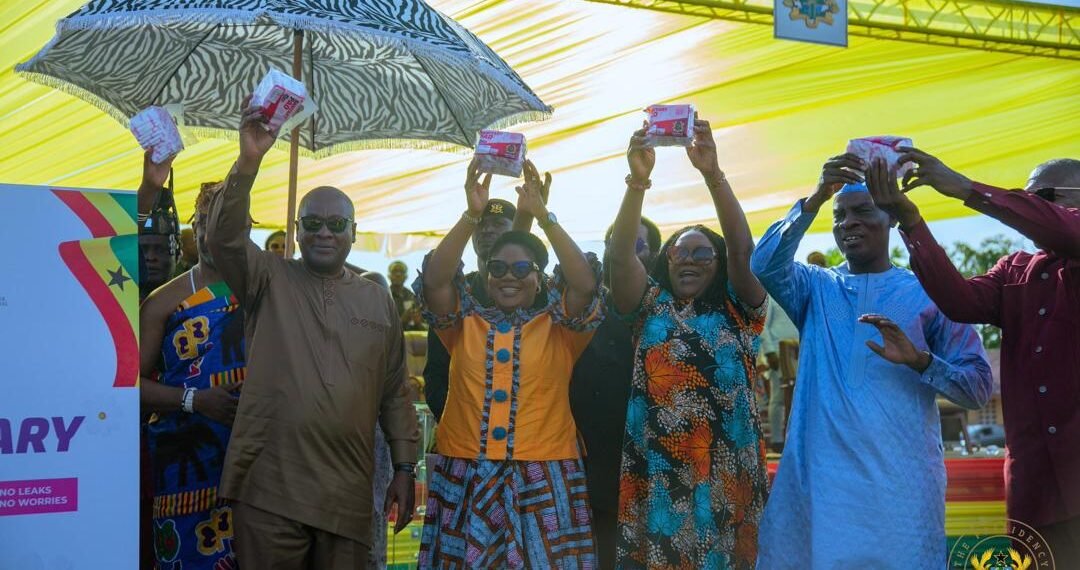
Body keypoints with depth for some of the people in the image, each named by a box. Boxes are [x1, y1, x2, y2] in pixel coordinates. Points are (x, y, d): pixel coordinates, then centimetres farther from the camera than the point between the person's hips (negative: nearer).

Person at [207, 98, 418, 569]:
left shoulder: (378, 300, 12)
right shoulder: (269, 281, 5)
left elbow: (395, 394, 13)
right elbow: (224, 238, -14)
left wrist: (404, 467, 9)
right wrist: (248, 162, -27)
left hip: (348, 493, 2)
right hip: (269, 488, -2)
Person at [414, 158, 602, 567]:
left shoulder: (560, 329, 6)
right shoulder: (464, 325, 10)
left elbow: (585, 284, -11)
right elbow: (434, 279, -5)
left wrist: (543, 216, -14)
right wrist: (472, 215, -13)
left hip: (542, 480, -1)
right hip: (465, 478, 2)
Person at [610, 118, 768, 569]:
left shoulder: (738, 311, 9)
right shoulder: (650, 307, 11)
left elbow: (743, 249, -6)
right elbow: (620, 254, -4)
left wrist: (713, 174, -17)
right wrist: (638, 180, -17)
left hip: (726, 471, 0)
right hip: (657, 473, 1)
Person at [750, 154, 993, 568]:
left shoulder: (929, 293, 6)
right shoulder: (815, 288, 12)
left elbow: (978, 388, 1)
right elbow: (764, 265, -11)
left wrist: (919, 360, -17)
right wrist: (815, 199, -22)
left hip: (901, 484, -1)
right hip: (817, 479, 1)